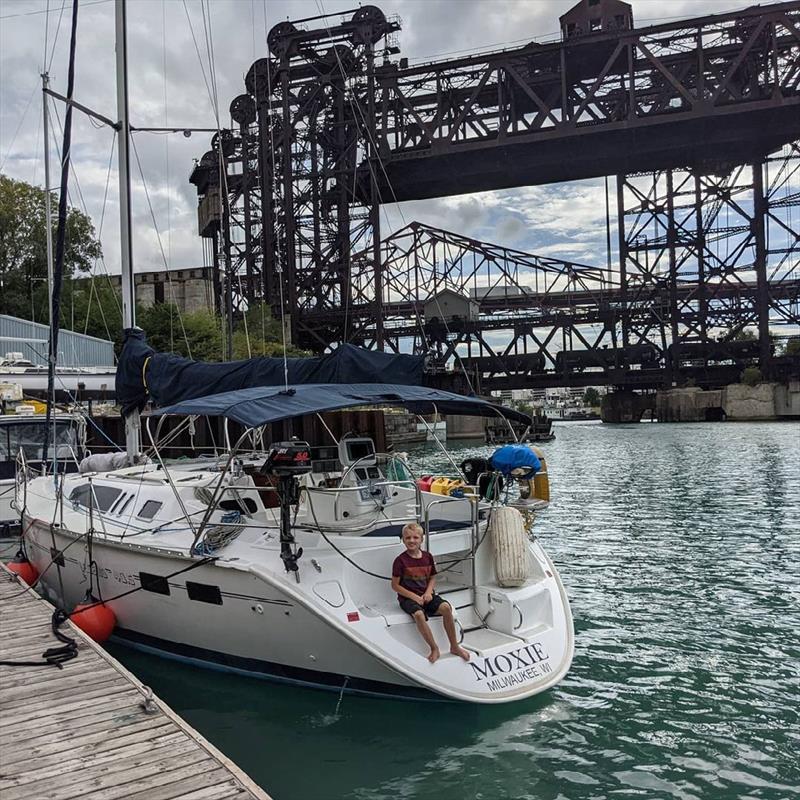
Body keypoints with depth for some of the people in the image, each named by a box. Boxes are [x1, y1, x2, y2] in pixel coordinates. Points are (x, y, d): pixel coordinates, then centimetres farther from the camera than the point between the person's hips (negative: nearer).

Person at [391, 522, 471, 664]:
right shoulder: (400, 560, -8)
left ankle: (454, 646, -8)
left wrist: (428, 593, -5)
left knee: (446, 607, -22)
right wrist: (414, 597, -14)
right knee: (419, 614, -35)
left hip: (426, 595, 4)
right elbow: (395, 585, -7)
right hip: (408, 597, -4)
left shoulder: (427, 557, 6)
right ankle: (434, 649, -18)